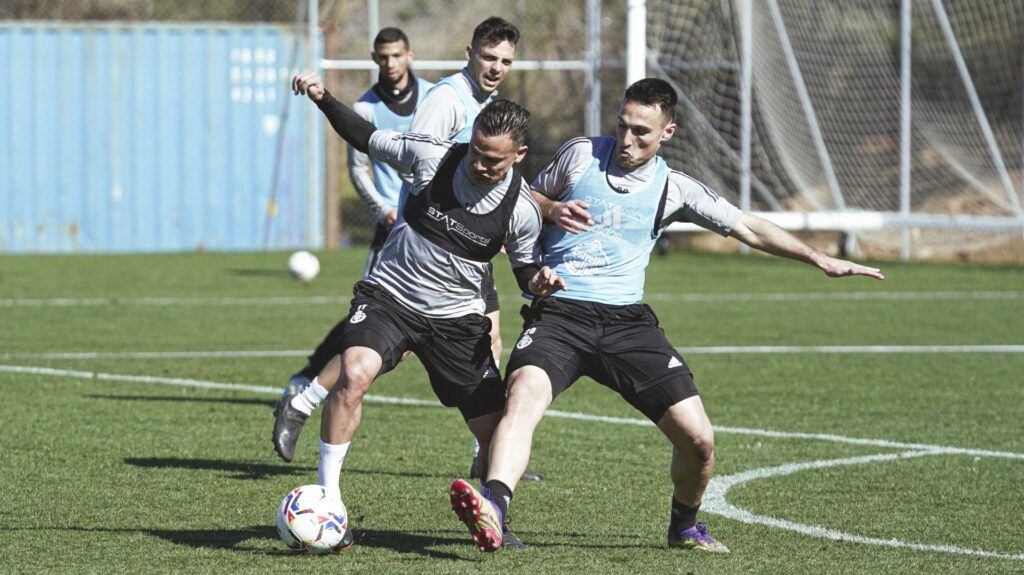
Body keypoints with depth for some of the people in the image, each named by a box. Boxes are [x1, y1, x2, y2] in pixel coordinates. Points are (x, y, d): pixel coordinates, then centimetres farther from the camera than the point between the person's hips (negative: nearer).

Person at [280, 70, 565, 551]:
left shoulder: (520, 210, -11)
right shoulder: (434, 157, -14)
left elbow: (524, 265, 8)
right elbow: (367, 138, 2)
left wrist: (536, 279, -15)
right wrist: (323, 99, -9)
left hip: (457, 318, 2)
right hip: (388, 295, -2)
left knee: (498, 432, -3)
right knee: (354, 374, -31)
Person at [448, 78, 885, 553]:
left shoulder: (673, 188, 9)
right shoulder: (580, 154, 6)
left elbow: (748, 228, 14)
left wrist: (820, 260, 9)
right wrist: (553, 210, -5)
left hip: (626, 319, 2)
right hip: (559, 312, -2)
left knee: (698, 439, -6)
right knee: (524, 394, -33)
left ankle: (684, 526, 24)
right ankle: (492, 508, -53)